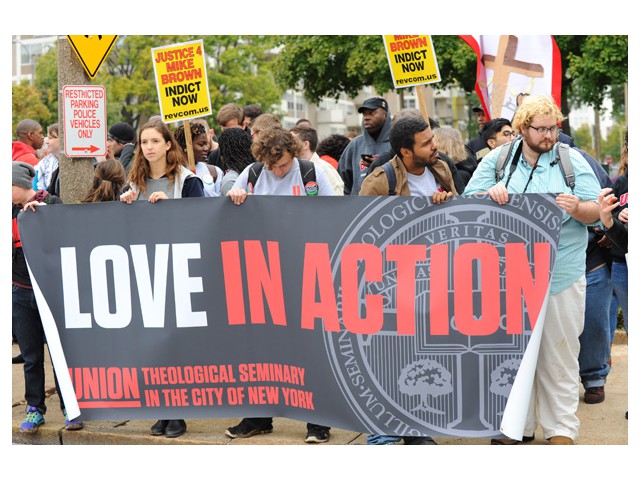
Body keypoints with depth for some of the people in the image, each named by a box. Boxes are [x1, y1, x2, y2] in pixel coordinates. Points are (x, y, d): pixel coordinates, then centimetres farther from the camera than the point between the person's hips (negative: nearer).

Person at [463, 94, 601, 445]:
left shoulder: (572, 161, 3)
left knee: (559, 356, 3)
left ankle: (561, 429, 12)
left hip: (561, 277, -1)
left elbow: (596, 212, 1)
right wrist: (490, 194, -17)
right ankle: (519, 425, 22)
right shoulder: (497, 160, 6)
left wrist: (578, 209, -22)